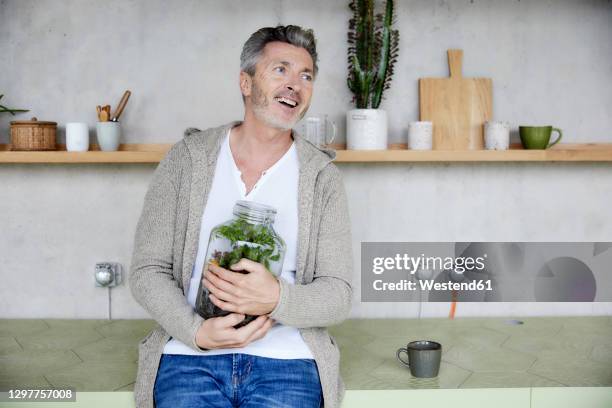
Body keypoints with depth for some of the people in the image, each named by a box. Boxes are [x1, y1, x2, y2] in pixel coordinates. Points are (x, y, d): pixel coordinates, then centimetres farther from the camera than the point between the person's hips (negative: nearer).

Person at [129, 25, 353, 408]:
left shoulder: (322, 177, 4)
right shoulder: (186, 159, 4)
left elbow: (337, 294, 0)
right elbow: (147, 270, 3)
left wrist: (277, 299, -21)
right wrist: (197, 331, -15)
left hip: (286, 361, 1)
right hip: (190, 356, 0)